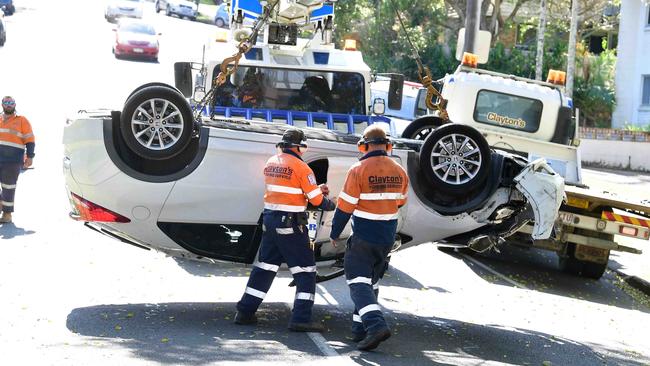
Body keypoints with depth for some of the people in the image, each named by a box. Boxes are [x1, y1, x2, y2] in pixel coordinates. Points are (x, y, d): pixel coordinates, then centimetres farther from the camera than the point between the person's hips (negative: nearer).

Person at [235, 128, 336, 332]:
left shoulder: (271, 164, 10)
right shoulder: (299, 166, -12)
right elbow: (316, 200, -9)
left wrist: (317, 190, 19)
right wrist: (330, 204, 12)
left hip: (269, 219, 7)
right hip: (290, 224, -7)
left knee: (265, 265, 17)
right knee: (305, 270, 0)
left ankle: (245, 312, 19)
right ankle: (301, 319, -5)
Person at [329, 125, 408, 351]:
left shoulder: (358, 170, -15)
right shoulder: (399, 172, 1)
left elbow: (345, 206, -11)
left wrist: (335, 233, 2)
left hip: (363, 239, -5)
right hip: (387, 239, 6)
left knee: (359, 282, -3)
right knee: (372, 281, 18)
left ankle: (375, 324, -23)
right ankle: (360, 328, 20)